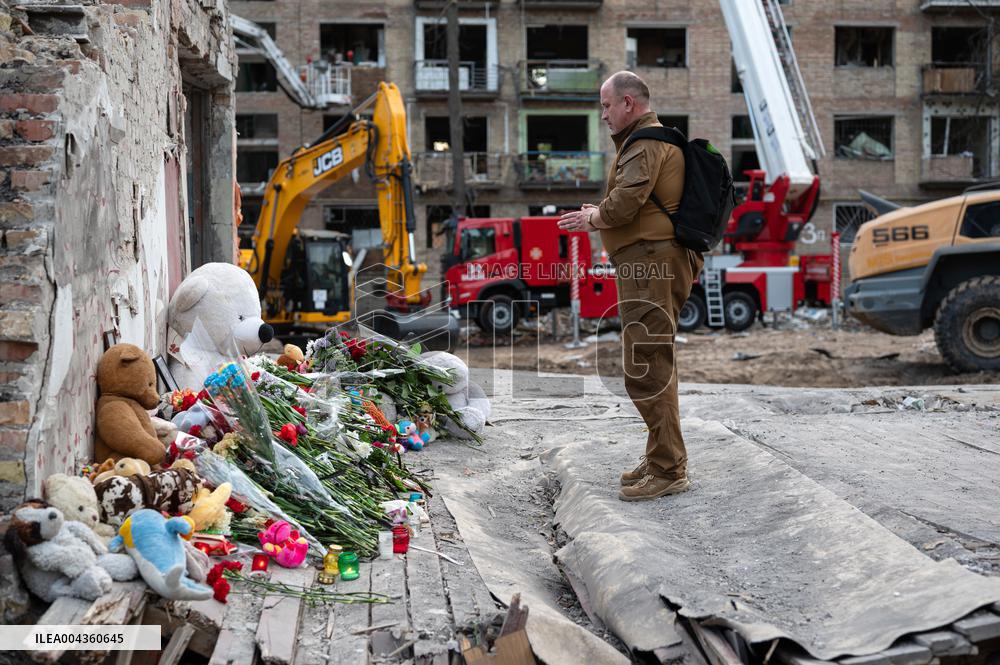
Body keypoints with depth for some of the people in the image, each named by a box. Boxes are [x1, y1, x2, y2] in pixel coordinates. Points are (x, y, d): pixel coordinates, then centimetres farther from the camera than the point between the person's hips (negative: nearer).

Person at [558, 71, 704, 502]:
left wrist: (593, 219, -2)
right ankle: (662, 458, 27)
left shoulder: (645, 143, -11)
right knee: (656, 365, 17)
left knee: (646, 370, -10)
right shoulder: (652, 139, 23)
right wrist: (600, 214, 13)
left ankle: (668, 470, -6)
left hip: (649, 263, -11)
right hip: (654, 262, 11)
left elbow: (624, 204, -21)